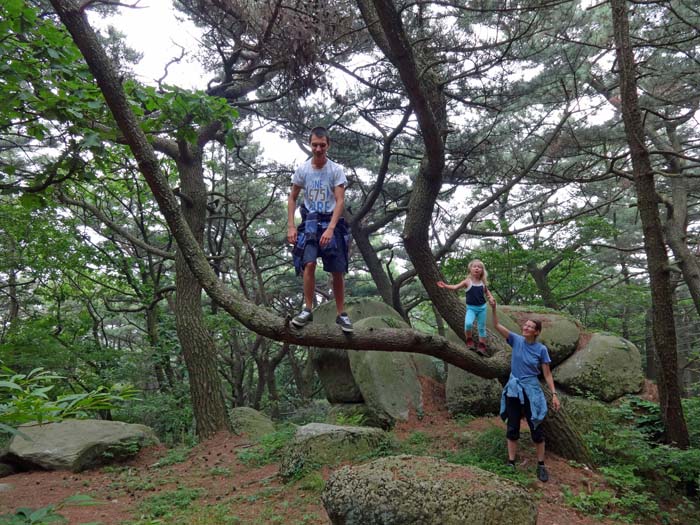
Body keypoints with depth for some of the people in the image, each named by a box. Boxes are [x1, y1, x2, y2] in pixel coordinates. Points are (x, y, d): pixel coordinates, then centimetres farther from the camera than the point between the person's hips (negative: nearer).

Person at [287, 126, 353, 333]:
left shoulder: (336, 170, -6)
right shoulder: (302, 170, 1)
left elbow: (340, 201, -11)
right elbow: (292, 198, 8)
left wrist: (330, 228, -23)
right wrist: (291, 226, -2)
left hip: (332, 222, -1)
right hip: (310, 221, 1)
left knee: (337, 271, 3)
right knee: (309, 264, -17)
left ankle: (341, 314, 14)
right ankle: (307, 310, -4)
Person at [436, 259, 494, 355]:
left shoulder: (483, 283, 3)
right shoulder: (467, 281, -6)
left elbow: (487, 292, 18)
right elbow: (455, 287, -13)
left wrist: (490, 298, -3)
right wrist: (445, 286, -28)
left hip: (482, 307, 3)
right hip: (471, 308, -3)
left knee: (481, 327, 7)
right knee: (468, 323, -26)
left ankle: (482, 346, 19)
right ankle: (469, 342, -3)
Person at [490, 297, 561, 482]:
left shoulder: (541, 349, -7)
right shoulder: (516, 340, -5)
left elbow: (547, 374, -3)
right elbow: (497, 325, -14)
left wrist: (554, 394, -11)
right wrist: (493, 308, -29)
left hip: (531, 391, -2)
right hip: (513, 389, 2)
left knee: (536, 429, 4)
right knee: (512, 428, 8)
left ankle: (541, 465, 19)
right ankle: (511, 463, 18)